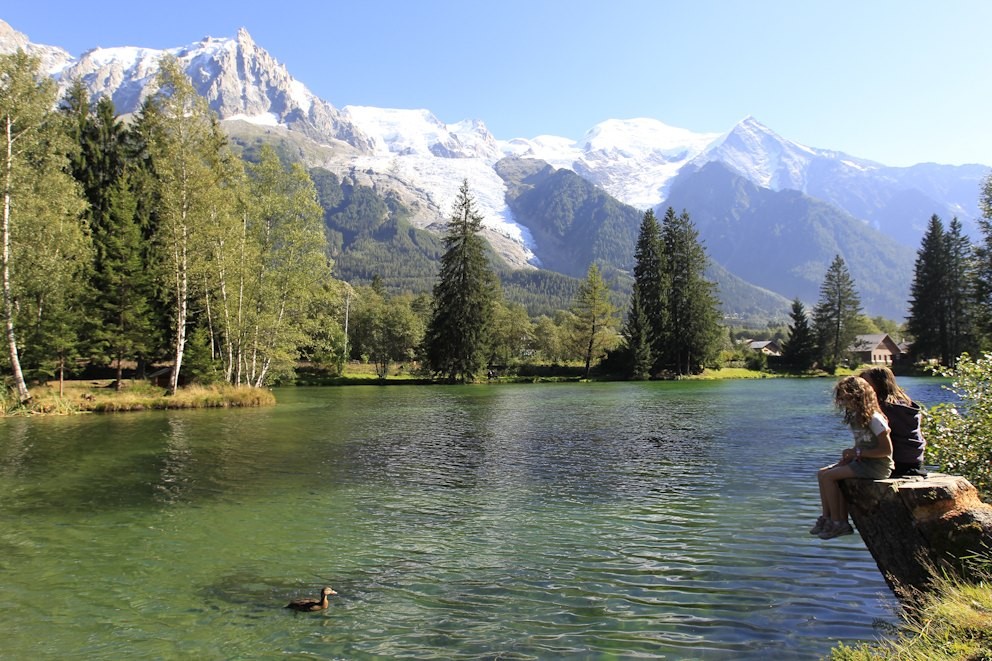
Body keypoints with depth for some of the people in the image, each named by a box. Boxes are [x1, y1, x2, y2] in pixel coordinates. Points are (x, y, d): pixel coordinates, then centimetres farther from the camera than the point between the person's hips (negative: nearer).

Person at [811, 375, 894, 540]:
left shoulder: (874, 418, -18)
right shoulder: (856, 416, 10)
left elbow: (887, 450, -20)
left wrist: (857, 453, -18)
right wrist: (849, 454, 0)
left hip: (877, 466, -9)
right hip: (862, 462, 9)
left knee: (828, 476, -20)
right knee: (821, 473, -2)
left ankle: (837, 523, -11)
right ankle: (826, 518, -1)